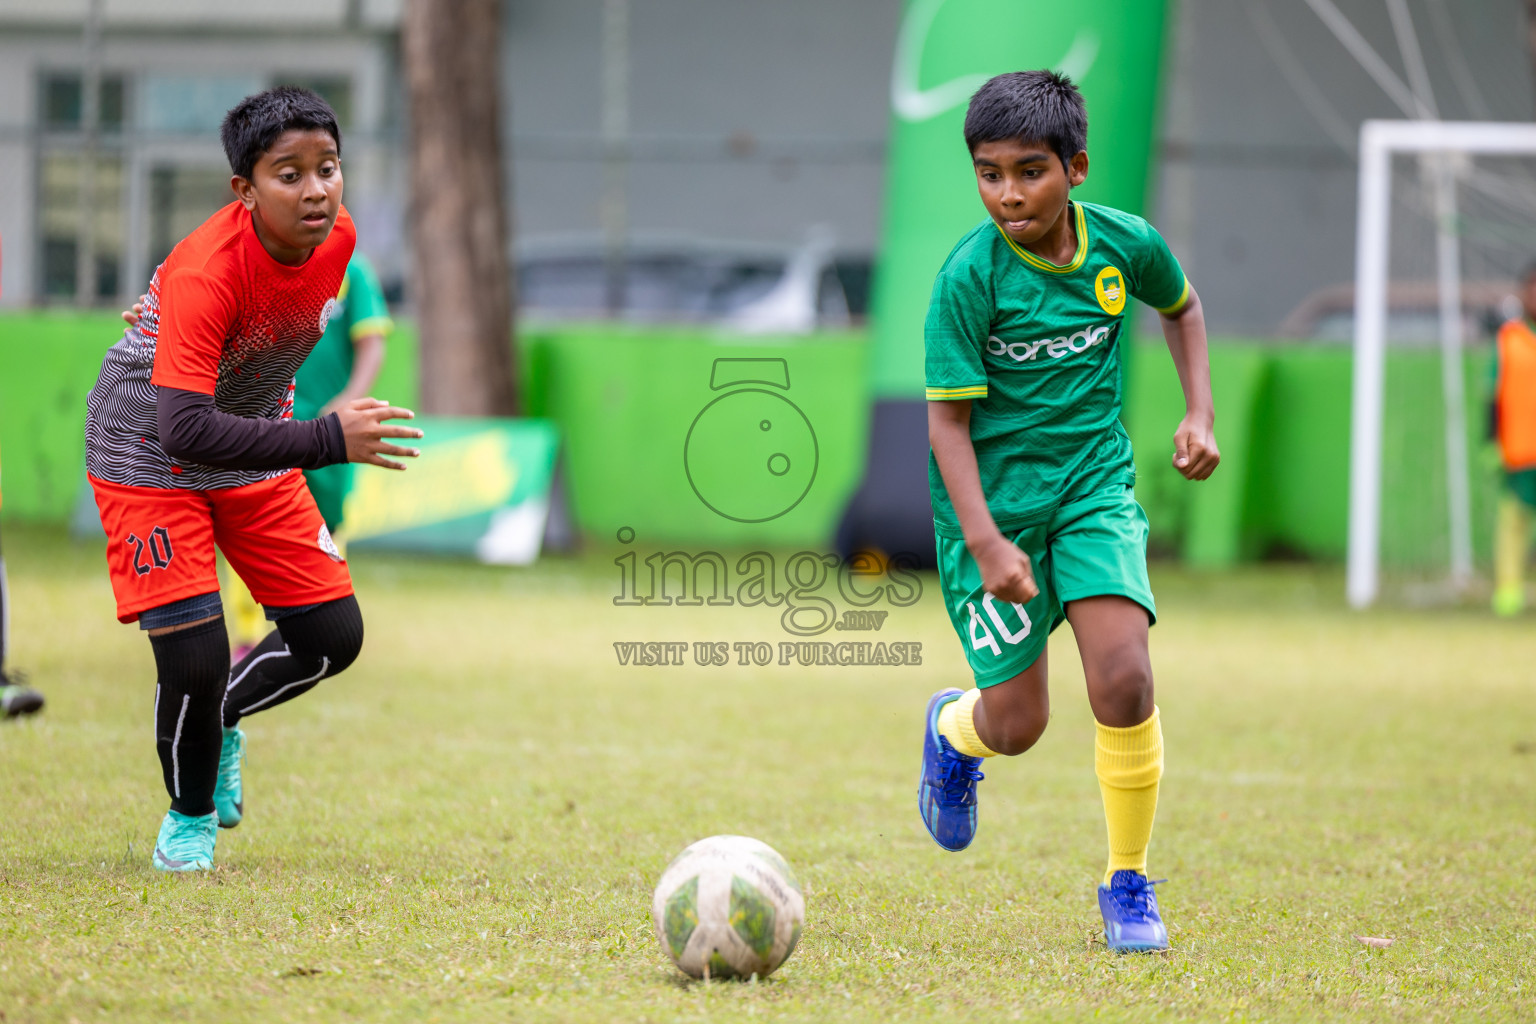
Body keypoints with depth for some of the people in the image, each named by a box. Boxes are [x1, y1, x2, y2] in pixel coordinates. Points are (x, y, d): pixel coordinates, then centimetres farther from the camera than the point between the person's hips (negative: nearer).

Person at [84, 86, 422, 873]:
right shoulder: (205, 273, -35)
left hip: (253, 445, 7)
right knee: (195, 654, -16)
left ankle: (220, 722, 32)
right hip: (150, 454, -7)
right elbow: (186, 432, -41)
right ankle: (188, 818, 11)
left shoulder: (336, 235, -14)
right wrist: (329, 440, -45)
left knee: (334, 636, 3)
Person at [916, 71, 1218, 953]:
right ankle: (954, 729, 39)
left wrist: (1200, 412, 8)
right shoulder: (970, 276, -17)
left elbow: (1181, 305, 19)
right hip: (997, 501, -2)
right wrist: (984, 542, -24)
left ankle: (1129, 882, 1)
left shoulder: (1126, 244, -6)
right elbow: (948, 419, -15)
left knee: (1123, 680, -17)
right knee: (1018, 724, 0)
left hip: (1095, 484, 2)